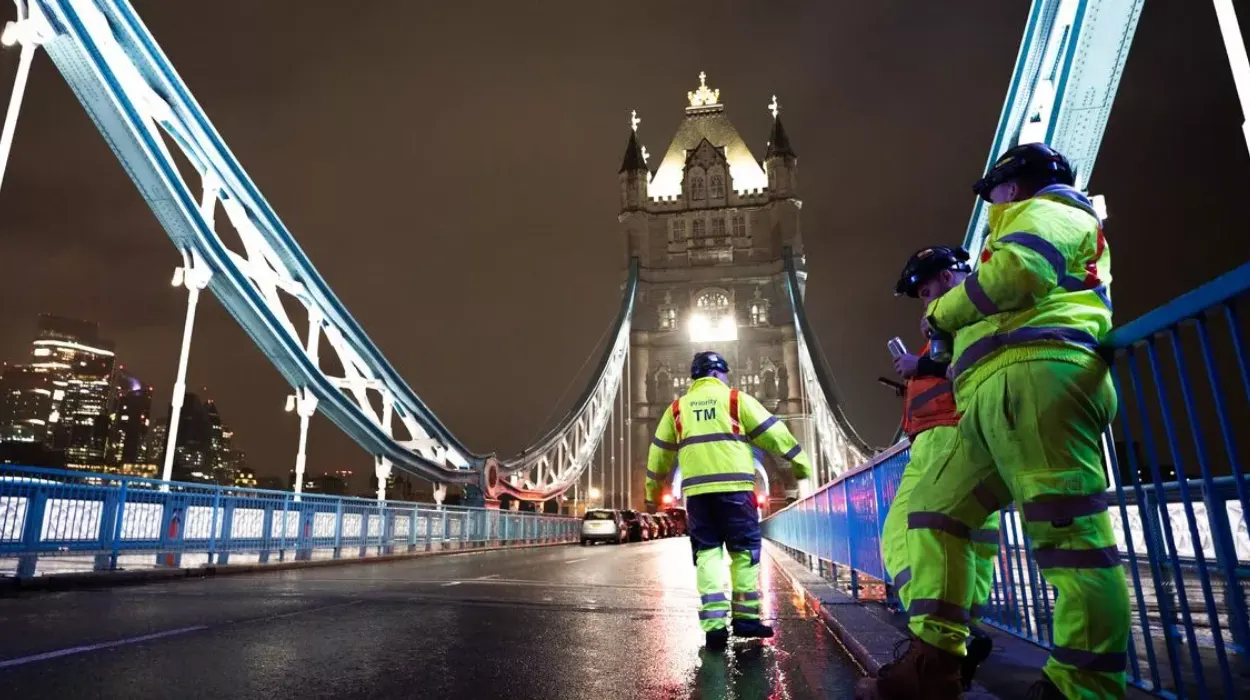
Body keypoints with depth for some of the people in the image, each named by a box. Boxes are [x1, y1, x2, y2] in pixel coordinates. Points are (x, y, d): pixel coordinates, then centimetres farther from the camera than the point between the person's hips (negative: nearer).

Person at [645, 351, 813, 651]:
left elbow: (660, 453, 20)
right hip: (734, 487, -3)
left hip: (696, 490, 3)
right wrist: (801, 463, 14)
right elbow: (772, 433, 5)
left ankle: (714, 624, 0)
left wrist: (652, 493, 30)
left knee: (707, 554, 7)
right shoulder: (737, 400, 6)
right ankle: (746, 618, 14)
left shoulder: (677, 409, 16)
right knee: (745, 551, 10)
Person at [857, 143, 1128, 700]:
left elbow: (1017, 271, -12)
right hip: (998, 402, 11)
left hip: (1033, 378, -11)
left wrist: (943, 311, 3)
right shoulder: (1044, 226, 41)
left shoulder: (1044, 210, 11)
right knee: (934, 509, 6)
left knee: (1067, 530, -15)